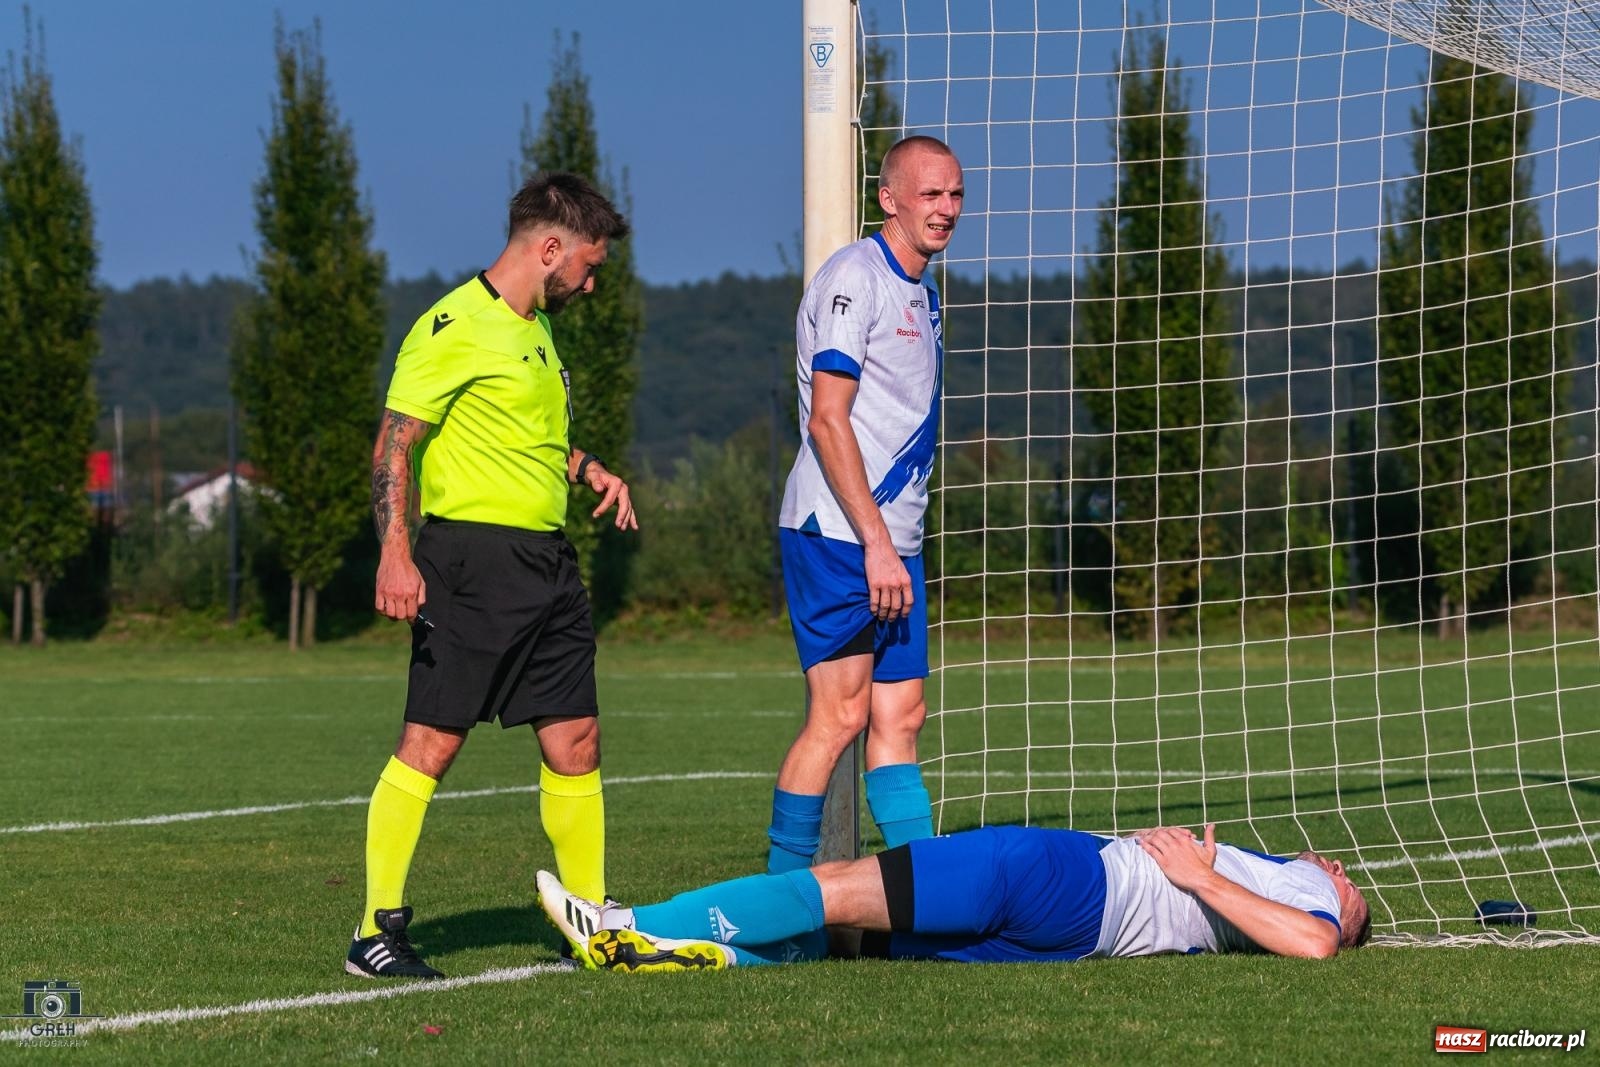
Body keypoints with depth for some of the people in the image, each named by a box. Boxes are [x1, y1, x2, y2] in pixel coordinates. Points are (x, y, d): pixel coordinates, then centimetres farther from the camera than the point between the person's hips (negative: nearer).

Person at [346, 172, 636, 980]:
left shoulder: (534, 328, 20)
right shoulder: (456, 328, -9)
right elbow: (395, 442, -13)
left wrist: (586, 469, 16)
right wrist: (396, 551, -24)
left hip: (548, 562, 9)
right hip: (473, 554, -9)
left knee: (575, 740, 8)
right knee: (430, 743, -8)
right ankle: (376, 932, -5)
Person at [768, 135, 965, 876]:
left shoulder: (921, 295, 19)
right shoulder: (855, 276, -9)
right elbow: (827, 420, -16)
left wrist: (895, 546, 16)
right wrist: (876, 544, -20)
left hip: (891, 541, 9)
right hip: (838, 535, -9)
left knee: (898, 719, 5)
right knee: (839, 715, -10)